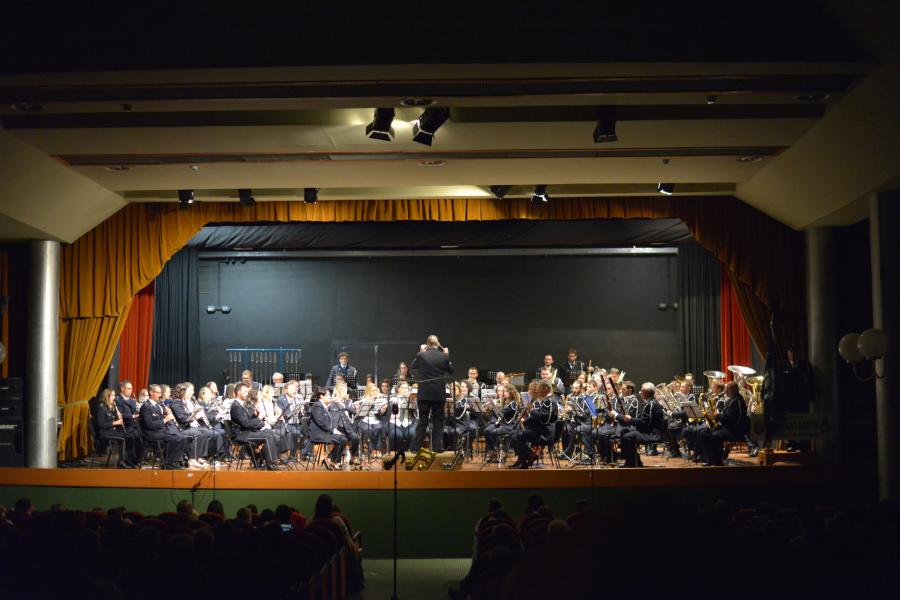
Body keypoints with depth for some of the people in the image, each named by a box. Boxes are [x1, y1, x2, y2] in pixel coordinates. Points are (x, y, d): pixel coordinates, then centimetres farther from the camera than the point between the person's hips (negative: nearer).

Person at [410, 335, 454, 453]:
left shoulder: (421, 355, -7)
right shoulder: (444, 357, -6)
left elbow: (414, 366, 13)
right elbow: (451, 370, 10)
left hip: (424, 394, 0)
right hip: (439, 394, 0)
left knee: (422, 421, 7)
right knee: (438, 421, 8)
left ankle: (415, 446, 5)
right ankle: (437, 446, 6)